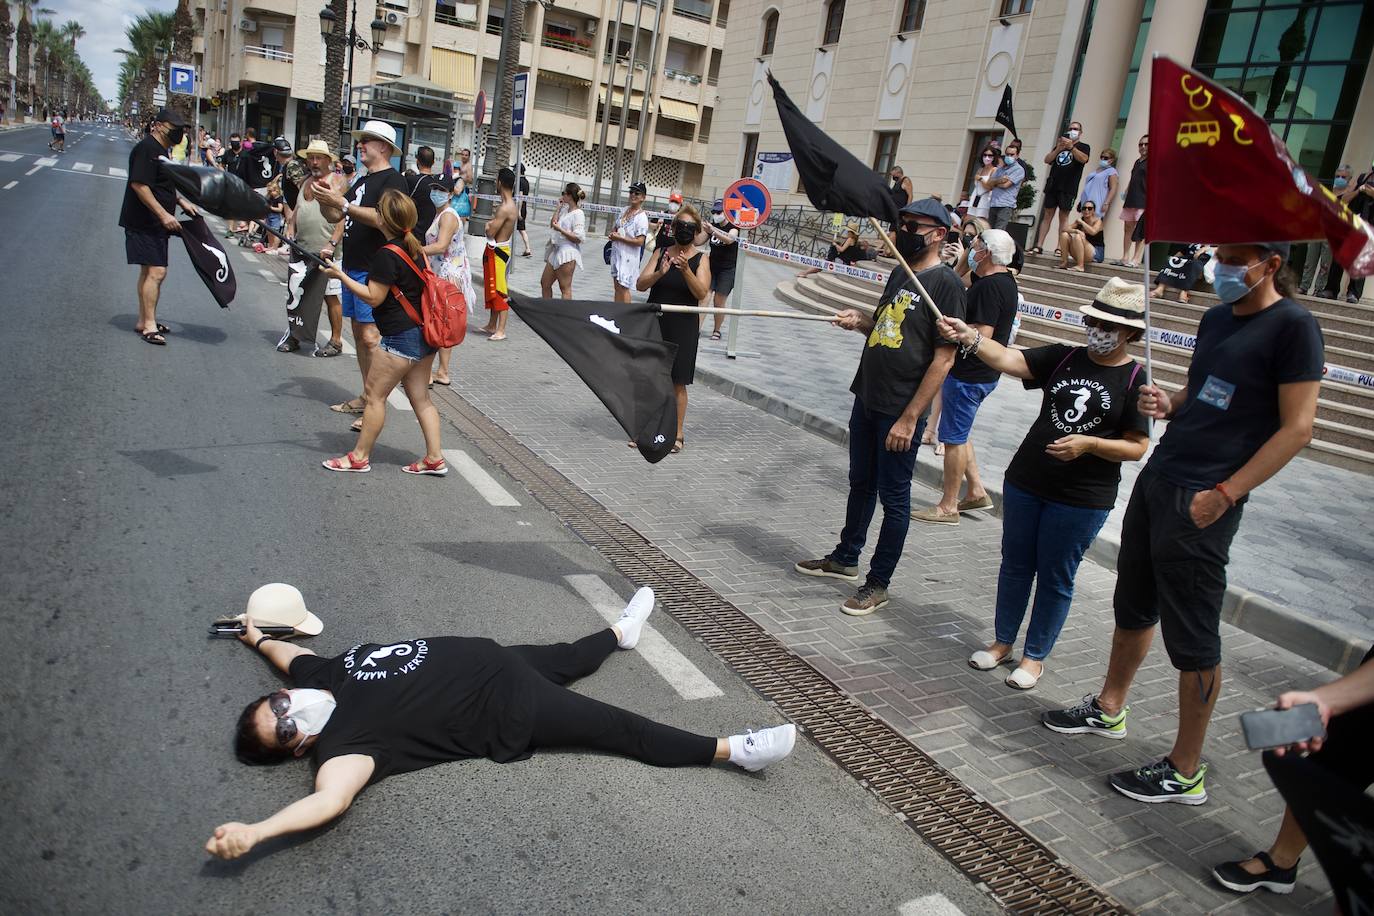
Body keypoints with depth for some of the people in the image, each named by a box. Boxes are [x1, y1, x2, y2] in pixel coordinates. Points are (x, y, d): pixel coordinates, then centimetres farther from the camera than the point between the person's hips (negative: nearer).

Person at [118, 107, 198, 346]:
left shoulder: (160, 150, 18)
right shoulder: (147, 149, -15)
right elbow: (139, 185, -23)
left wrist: (182, 201, 17)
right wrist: (164, 214, -26)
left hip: (154, 225, 11)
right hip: (144, 225, -11)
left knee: (150, 272, 15)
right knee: (156, 272, -14)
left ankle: (144, 321, 24)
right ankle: (149, 325, -11)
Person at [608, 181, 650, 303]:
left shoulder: (642, 217, -15)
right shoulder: (624, 210, 9)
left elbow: (640, 241, -22)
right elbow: (616, 227, 24)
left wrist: (619, 238, -19)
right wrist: (612, 233, 0)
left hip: (629, 257, -8)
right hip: (617, 252, 8)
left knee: (623, 287, -5)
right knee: (617, 286, 14)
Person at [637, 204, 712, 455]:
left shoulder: (701, 259, -2)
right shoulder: (661, 252, 5)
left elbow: (701, 293, -15)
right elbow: (640, 284, -4)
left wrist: (686, 270, -28)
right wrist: (660, 273, -22)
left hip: (682, 327, -3)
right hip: (654, 322, 3)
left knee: (677, 382, 3)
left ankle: (677, 434, 13)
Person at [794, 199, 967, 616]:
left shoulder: (945, 283, -14)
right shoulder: (900, 273, 11)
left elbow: (944, 358, -18)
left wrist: (909, 417, -20)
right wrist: (860, 322, 0)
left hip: (900, 412, -8)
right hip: (867, 399, 8)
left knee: (893, 498, 4)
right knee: (860, 484, 20)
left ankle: (878, 583, 17)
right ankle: (845, 558, 36)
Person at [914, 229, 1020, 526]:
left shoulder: (990, 287, -20)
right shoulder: (1003, 279, 11)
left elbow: (982, 336, -26)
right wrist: (965, 261, 9)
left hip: (968, 375, -10)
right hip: (976, 373, 10)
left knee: (954, 437, -1)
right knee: (957, 434, 20)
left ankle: (947, 507, 7)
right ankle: (976, 491, 27)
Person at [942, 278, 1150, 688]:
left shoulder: (1135, 381, -6)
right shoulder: (1063, 357, 2)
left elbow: (1137, 447, -6)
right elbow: (1008, 360, -12)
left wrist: (1088, 444, -22)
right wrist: (969, 337, -29)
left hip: (1082, 500, -3)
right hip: (1025, 482, 4)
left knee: (1055, 578, 8)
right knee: (1015, 565, 14)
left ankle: (1035, 656, 24)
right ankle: (1003, 642, 31)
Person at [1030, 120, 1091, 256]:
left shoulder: (1084, 146, 10)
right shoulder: (1060, 144, 22)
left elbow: (1083, 159, -12)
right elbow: (1047, 160, 10)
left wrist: (1071, 147, -21)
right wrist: (1058, 149, -5)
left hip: (1069, 188, -3)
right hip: (1053, 185, 4)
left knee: (1064, 216, -4)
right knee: (1047, 215, 1)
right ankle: (1039, 246, -2)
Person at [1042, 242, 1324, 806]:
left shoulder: (1293, 326, -10)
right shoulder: (1217, 317, 13)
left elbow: (1297, 428, -13)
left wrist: (1224, 495, -19)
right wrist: (1166, 404, 2)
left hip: (1203, 502, -8)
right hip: (1157, 478, 8)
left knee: (1193, 639, 1)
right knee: (1134, 606, 20)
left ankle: (1186, 771, 15)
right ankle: (1108, 710, 38)